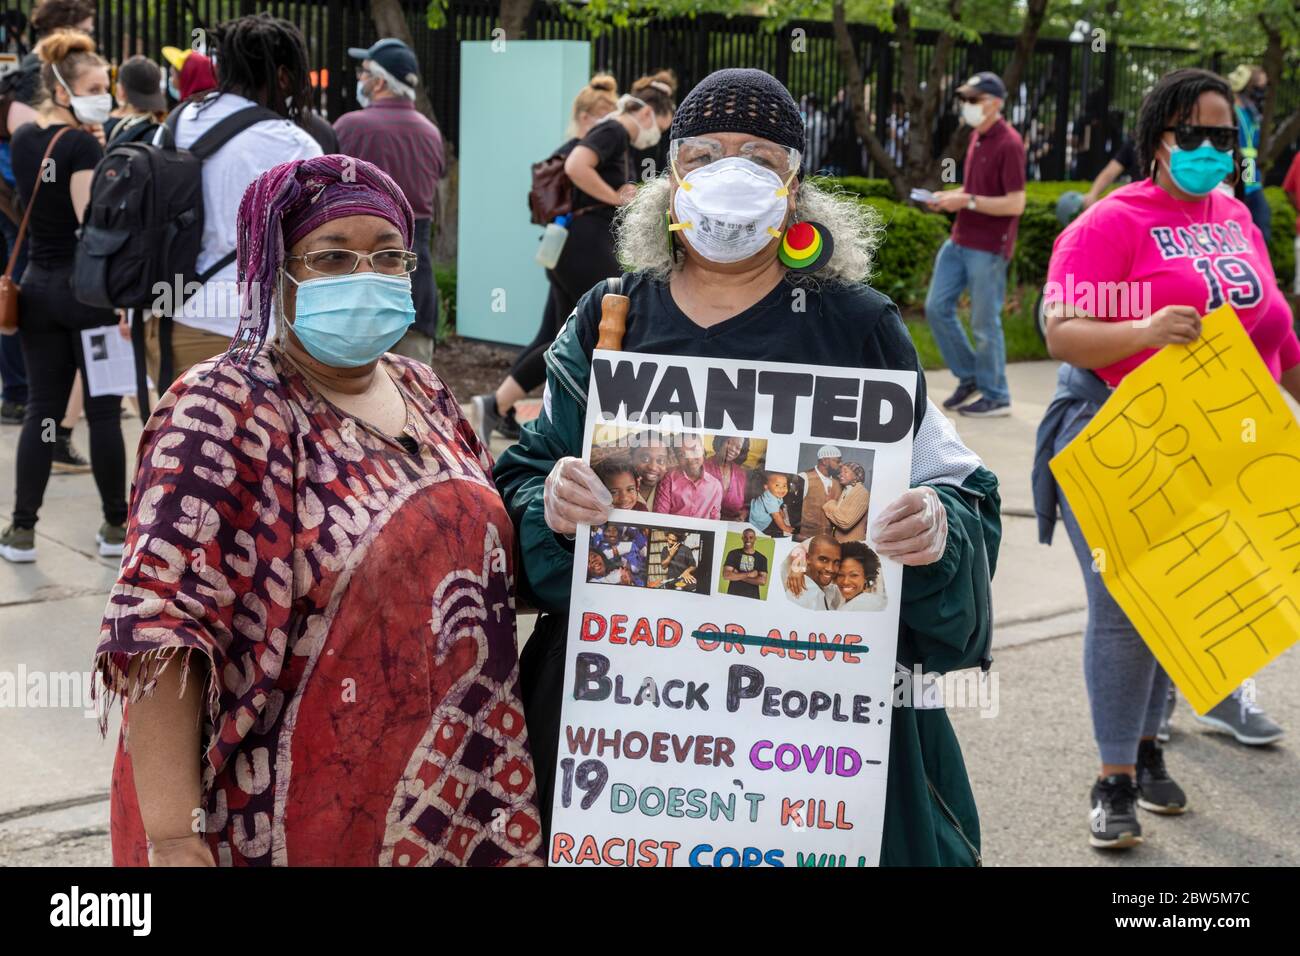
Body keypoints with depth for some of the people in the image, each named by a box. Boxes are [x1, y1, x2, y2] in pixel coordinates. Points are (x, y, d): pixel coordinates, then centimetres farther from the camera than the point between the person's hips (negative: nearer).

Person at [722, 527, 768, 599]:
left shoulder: (762, 558, 5)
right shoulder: (733, 554, 3)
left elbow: (762, 581, -7)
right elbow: (726, 575, -7)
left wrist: (737, 576, -9)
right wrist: (748, 575, -8)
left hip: (752, 598, 0)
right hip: (733, 596, 0)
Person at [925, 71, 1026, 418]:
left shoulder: (1008, 144, -16)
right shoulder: (978, 137, 11)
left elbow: (1015, 203, -20)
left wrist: (966, 201, -20)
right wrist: (950, 197, 6)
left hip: (988, 248, -9)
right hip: (960, 241, 9)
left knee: (984, 323, -1)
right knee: (937, 306, 11)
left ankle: (996, 397, 13)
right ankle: (969, 376, 25)